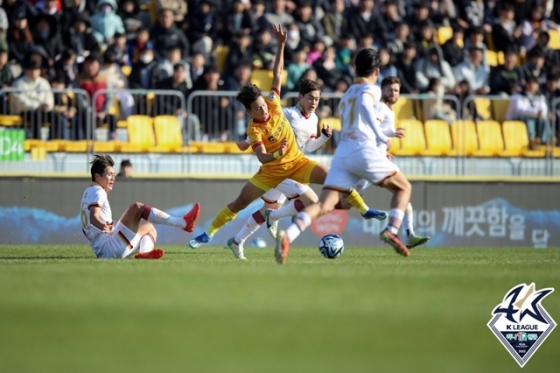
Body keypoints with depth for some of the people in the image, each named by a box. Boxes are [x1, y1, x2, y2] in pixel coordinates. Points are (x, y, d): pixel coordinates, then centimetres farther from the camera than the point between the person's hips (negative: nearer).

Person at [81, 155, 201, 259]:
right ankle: (183, 223, -27)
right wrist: (103, 226, -45)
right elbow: (94, 217, -25)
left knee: (149, 228, 20)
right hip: (110, 249, -10)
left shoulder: (89, 192, 24)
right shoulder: (97, 192, -6)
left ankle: (145, 252, -17)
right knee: (137, 207, -18)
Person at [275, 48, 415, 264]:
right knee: (403, 188, 13)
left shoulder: (346, 95, 28)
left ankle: (288, 236, -30)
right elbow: (364, 105, -17)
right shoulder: (371, 90, 6)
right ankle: (392, 230, -10)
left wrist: (387, 134, 48)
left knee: (324, 205, -6)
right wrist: (382, 137, -12)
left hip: (342, 153, 6)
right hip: (365, 151, -5)